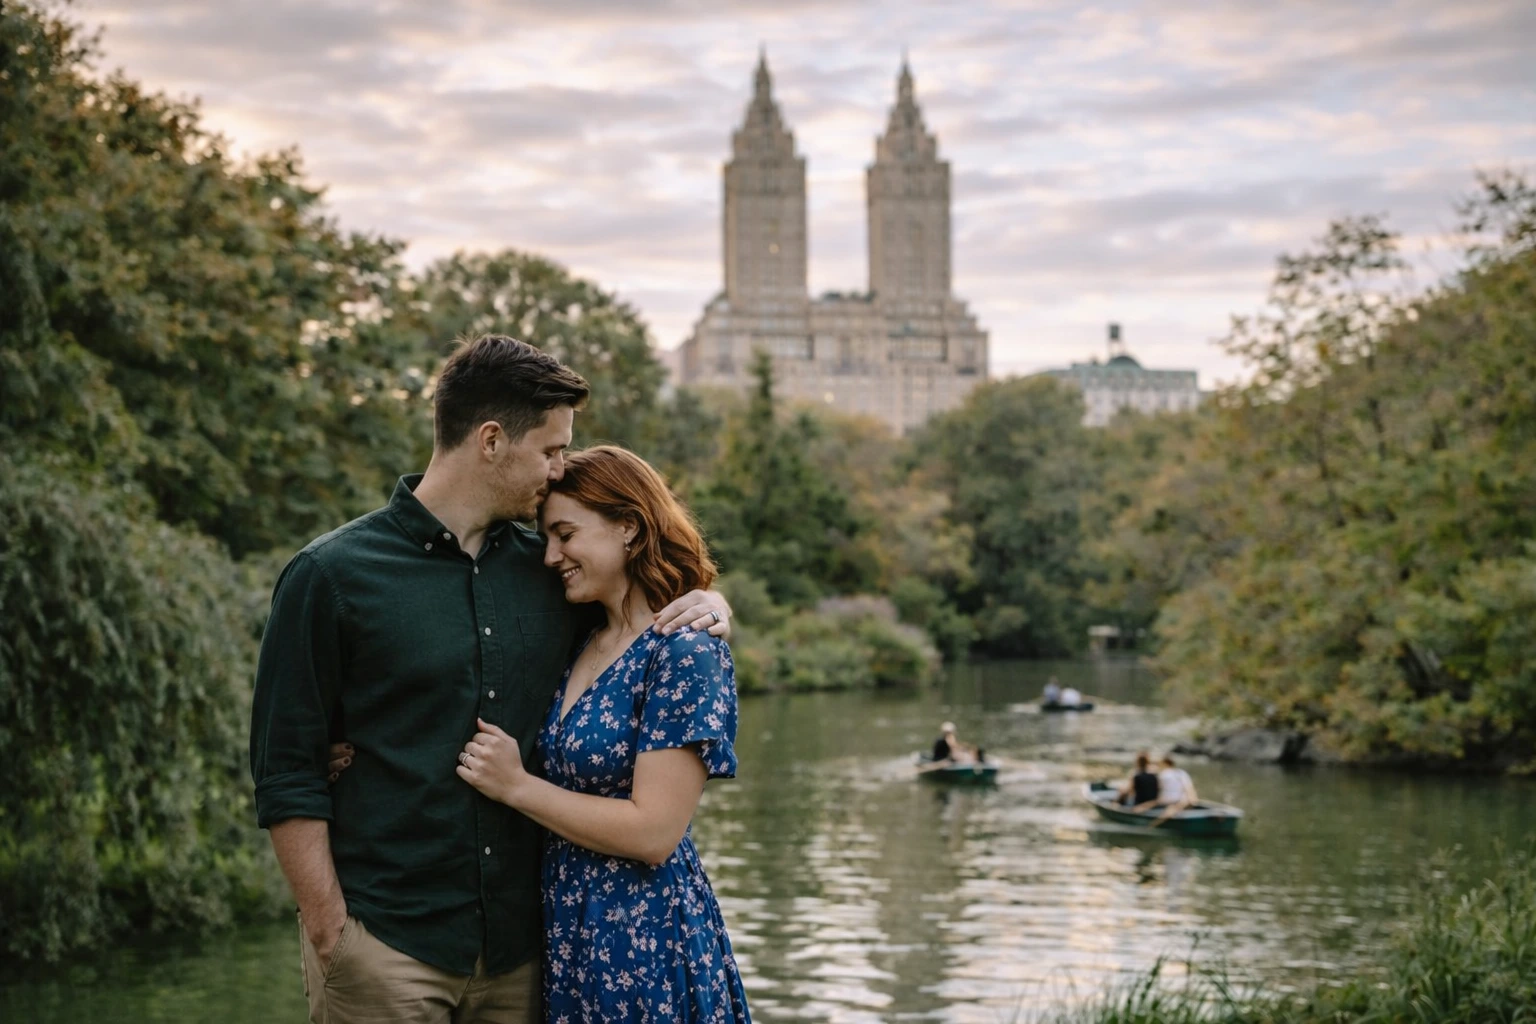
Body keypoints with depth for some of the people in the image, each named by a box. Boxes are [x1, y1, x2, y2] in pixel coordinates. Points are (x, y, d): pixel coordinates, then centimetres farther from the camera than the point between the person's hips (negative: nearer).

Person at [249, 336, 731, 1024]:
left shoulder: (547, 567, 8)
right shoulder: (331, 575, -5)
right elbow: (287, 775, -6)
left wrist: (705, 604, 3)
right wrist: (330, 933, -10)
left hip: (520, 944, 5)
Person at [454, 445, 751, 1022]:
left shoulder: (685, 655, -15)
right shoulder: (580, 648, 9)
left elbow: (653, 832, -20)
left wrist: (516, 786, -14)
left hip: (647, 942, -7)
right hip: (566, 935, 7)